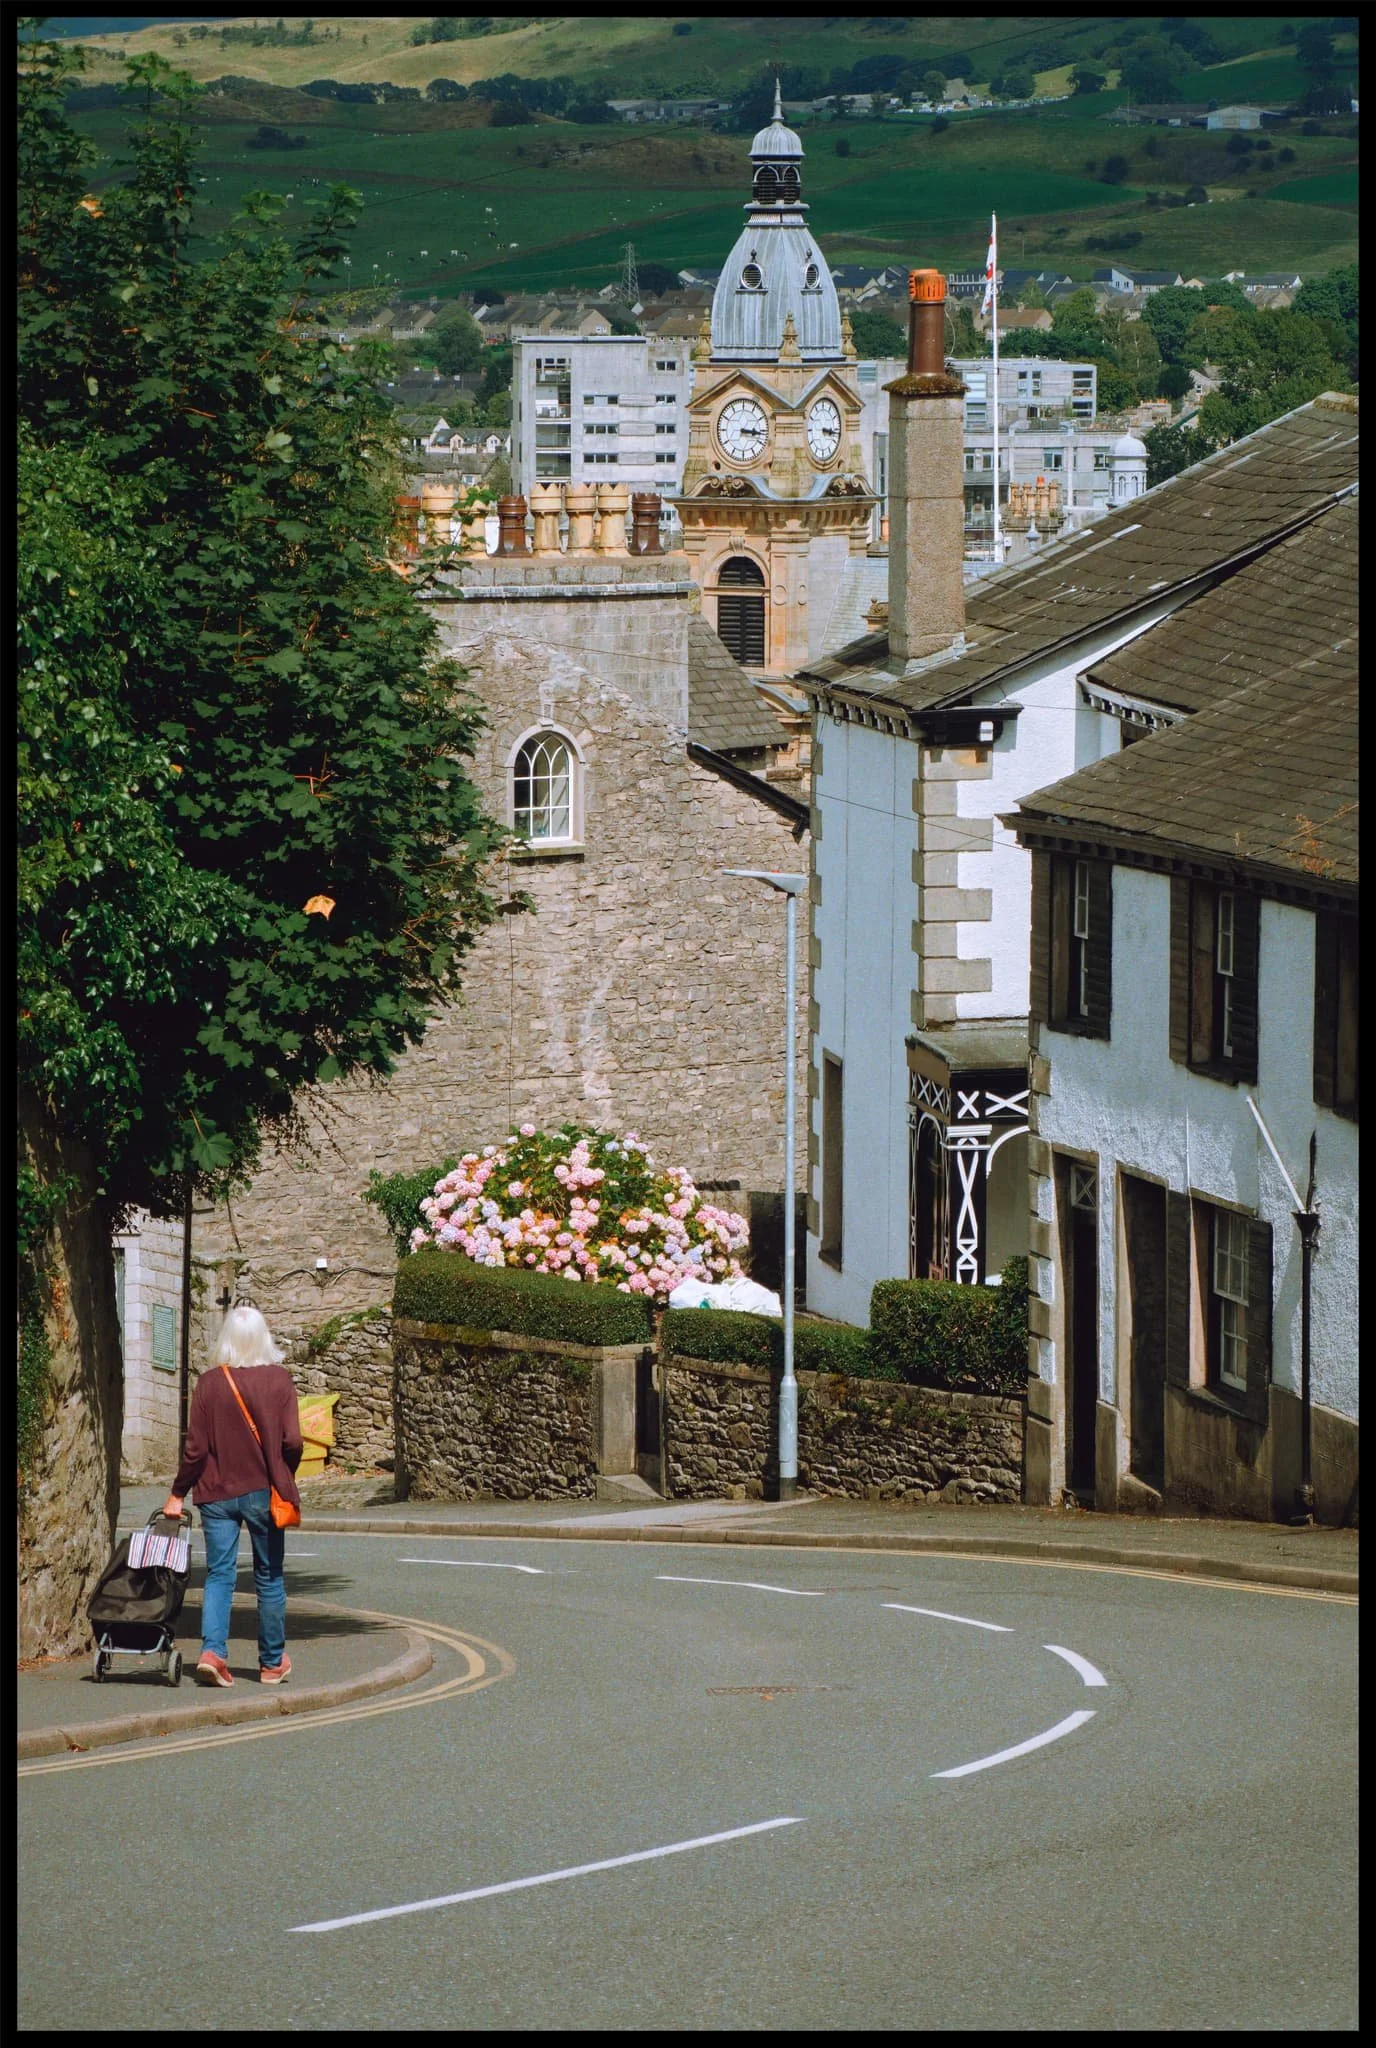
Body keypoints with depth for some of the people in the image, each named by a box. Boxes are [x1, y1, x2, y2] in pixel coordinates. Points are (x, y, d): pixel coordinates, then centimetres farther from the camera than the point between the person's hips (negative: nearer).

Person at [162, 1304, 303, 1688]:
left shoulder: (209, 1383, -5)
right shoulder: (278, 1379, -7)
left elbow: (196, 1447, -5)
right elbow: (292, 1441, -8)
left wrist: (177, 1493, 6)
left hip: (217, 1493, 0)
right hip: (263, 1491, 0)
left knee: (219, 1574, 4)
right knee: (269, 1577, 11)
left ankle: (212, 1650, -16)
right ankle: (273, 1662, 19)